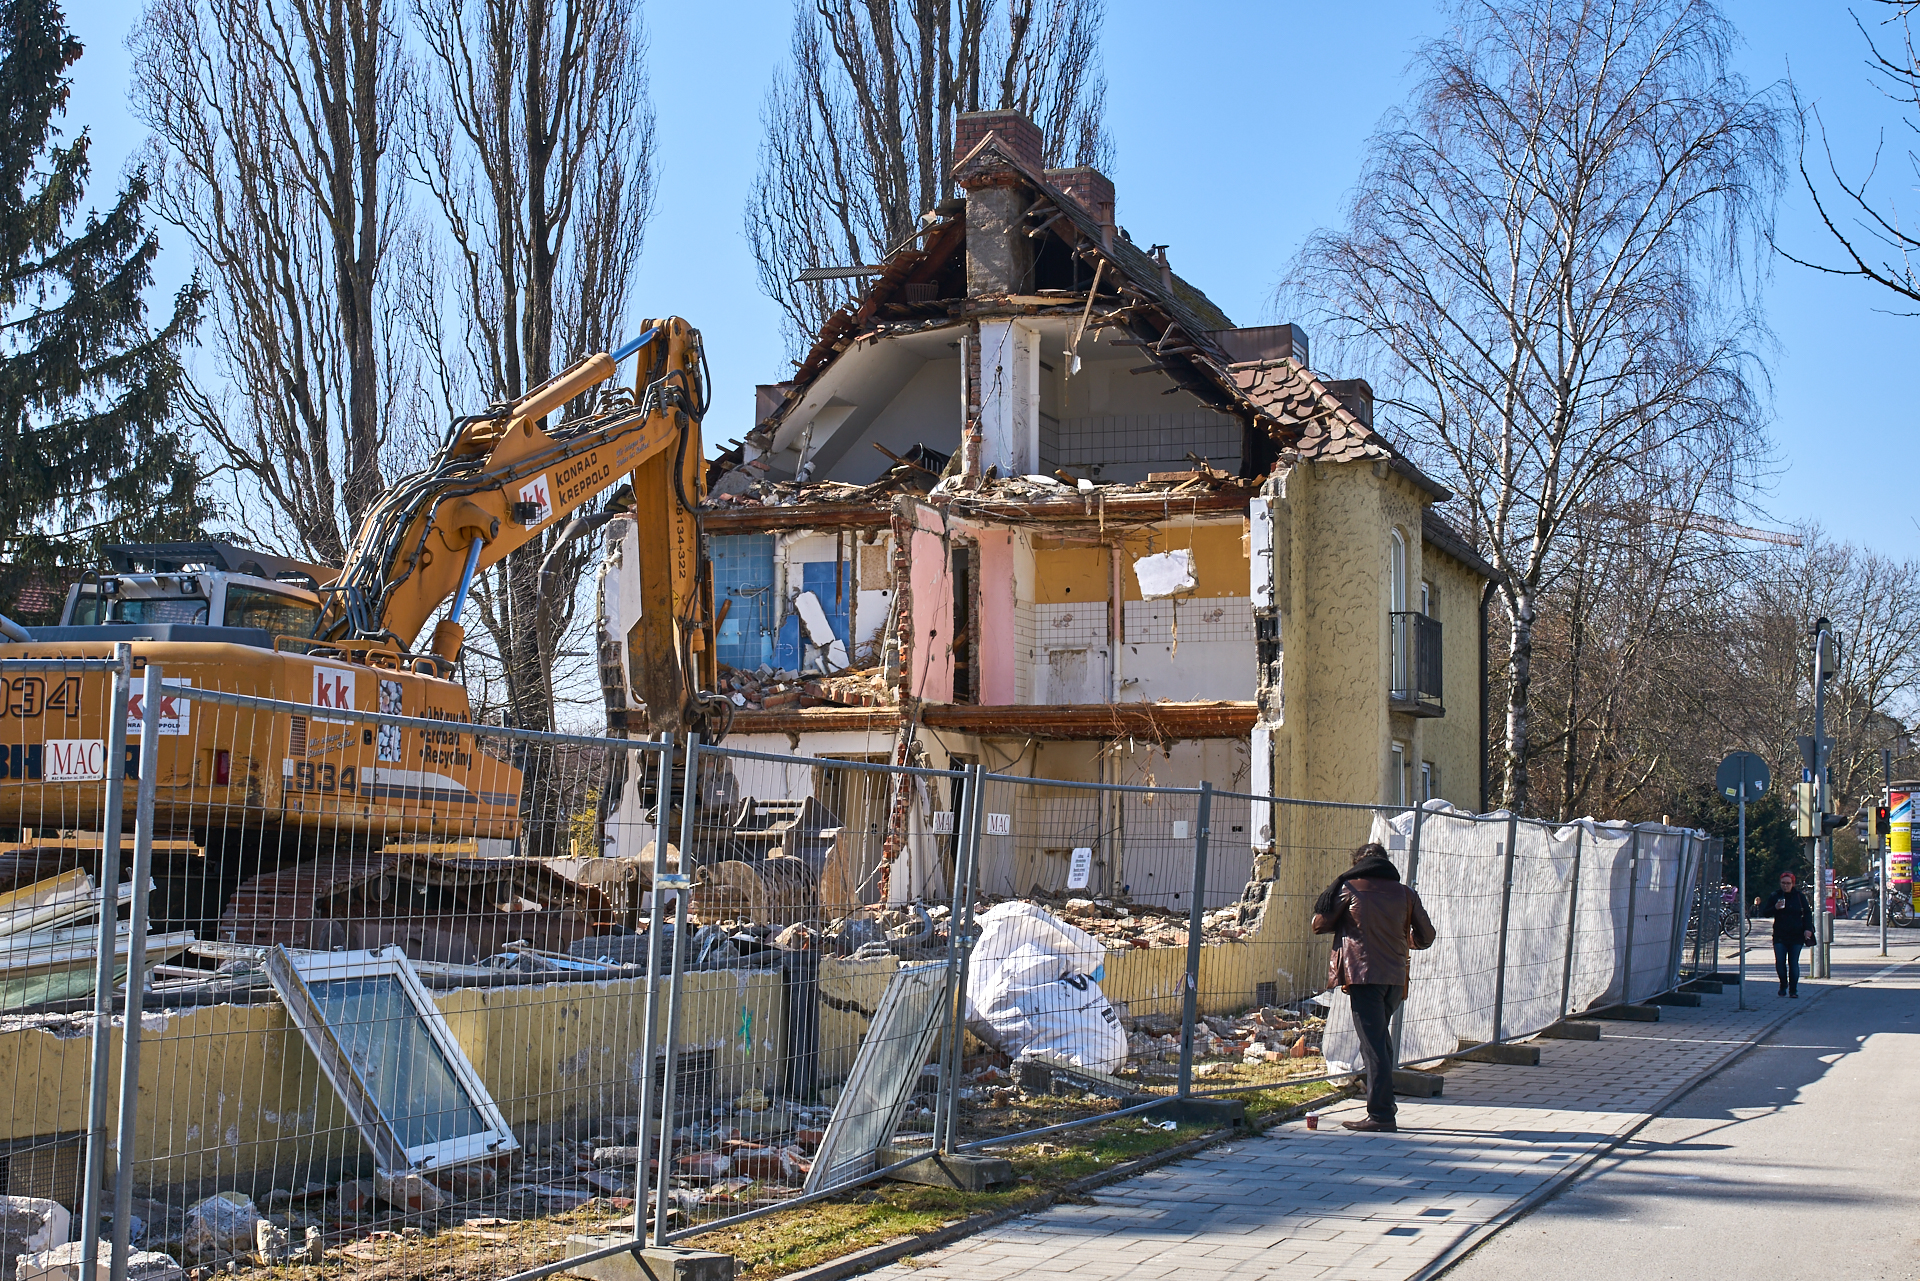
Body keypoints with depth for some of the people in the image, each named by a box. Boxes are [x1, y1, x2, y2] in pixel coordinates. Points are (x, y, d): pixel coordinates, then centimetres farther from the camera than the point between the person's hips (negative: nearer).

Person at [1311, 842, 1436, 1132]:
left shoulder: (1348, 889, 0)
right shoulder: (1405, 893, 10)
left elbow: (1319, 924, 4)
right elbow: (1425, 937, 14)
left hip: (1363, 974, -5)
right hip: (1396, 976, 5)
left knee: (1373, 1043, -5)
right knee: (1380, 1037, 21)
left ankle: (1381, 1114, -8)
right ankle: (1384, 1103, 23)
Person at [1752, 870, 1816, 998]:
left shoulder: (1799, 897, 5)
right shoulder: (1775, 897, 7)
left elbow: (1807, 913, 7)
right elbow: (1765, 913, 7)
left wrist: (1808, 929, -5)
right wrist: (1775, 908, -13)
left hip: (1796, 935, -1)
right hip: (1780, 935, 1)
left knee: (1793, 963, -1)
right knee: (1779, 962, -6)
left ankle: (1793, 990, 5)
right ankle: (1783, 985, 18)